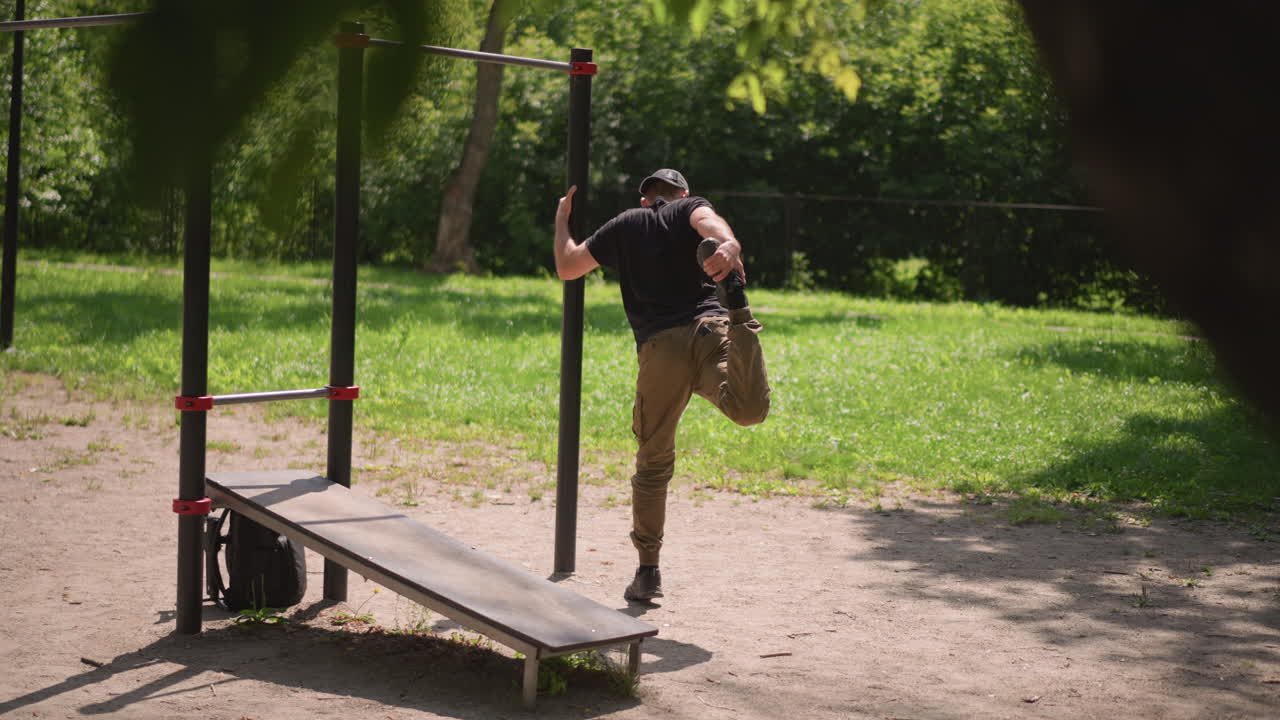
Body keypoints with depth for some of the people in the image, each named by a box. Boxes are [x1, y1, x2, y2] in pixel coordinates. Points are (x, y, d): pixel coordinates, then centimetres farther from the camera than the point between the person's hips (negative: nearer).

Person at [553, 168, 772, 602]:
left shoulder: (624, 226, 26)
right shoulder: (690, 208, 21)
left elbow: (567, 267, 32)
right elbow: (710, 223, -5)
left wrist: (562, 219, 48)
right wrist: (728, 245, -27)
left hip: (659, 347, 2)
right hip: (708, 329, -2)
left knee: (653, 463, 14)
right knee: (749, 409, -29)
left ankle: (648, 570, 15)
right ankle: (734, 306, -46)